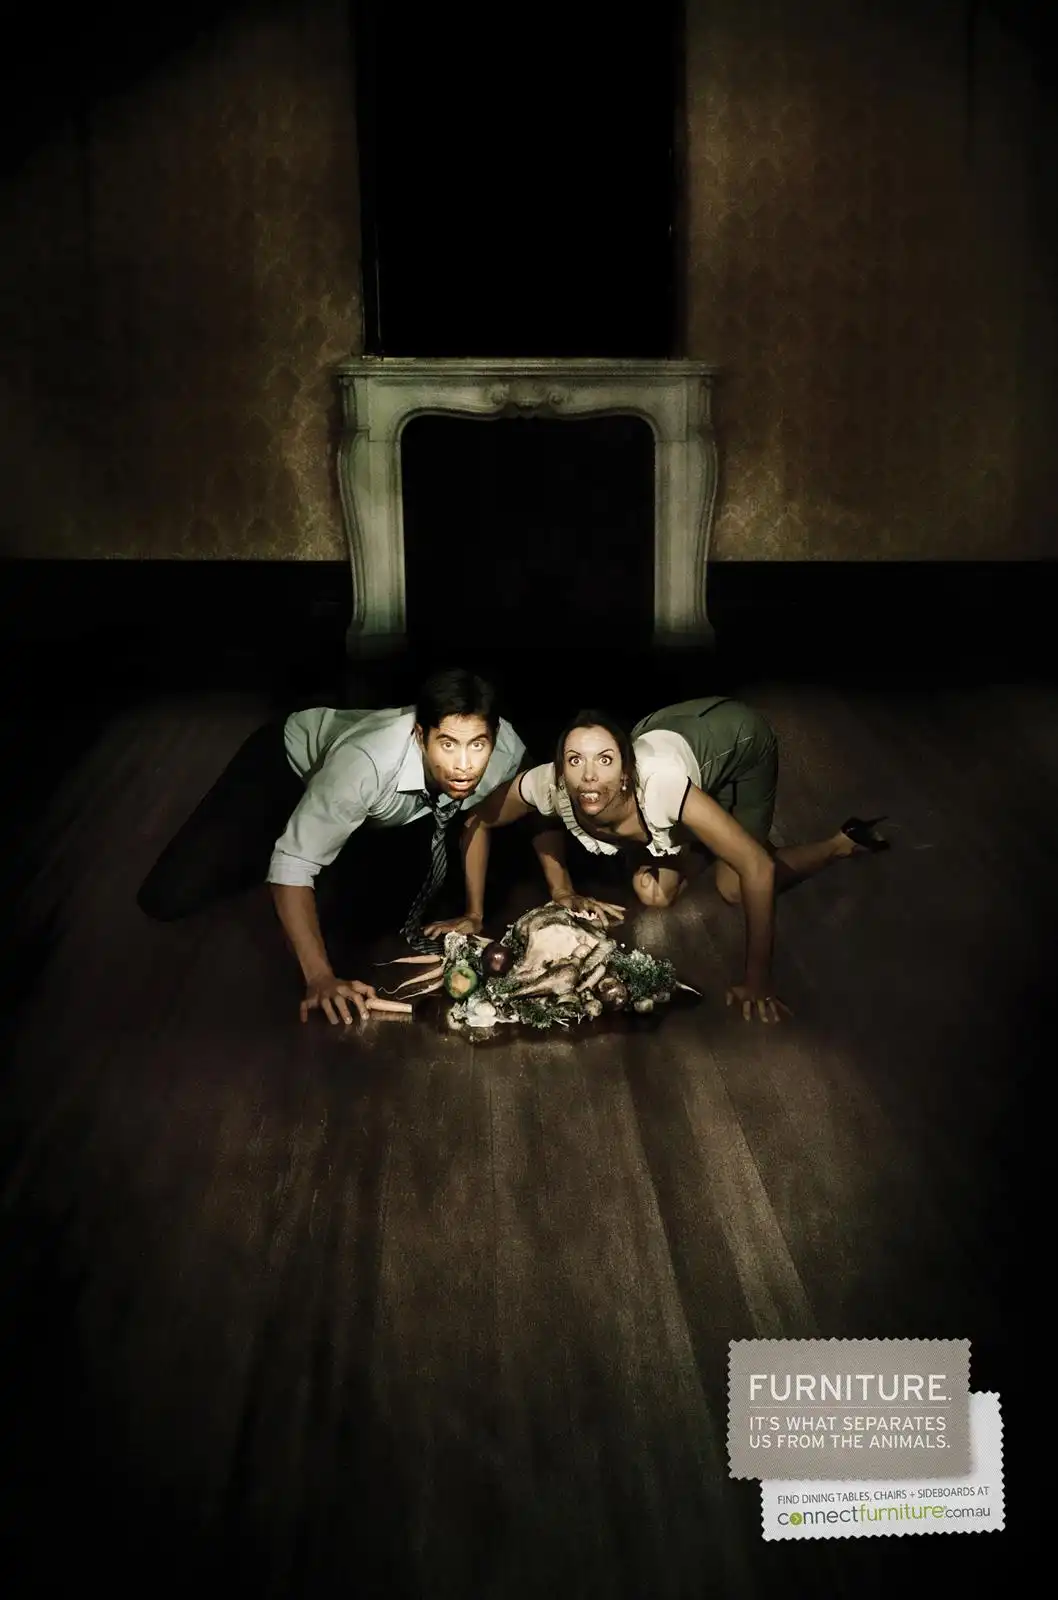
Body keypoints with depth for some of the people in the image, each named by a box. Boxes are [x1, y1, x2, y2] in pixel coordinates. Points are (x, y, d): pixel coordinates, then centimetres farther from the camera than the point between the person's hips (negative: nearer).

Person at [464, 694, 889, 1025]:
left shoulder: (659, 785, -46)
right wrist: (563, 893, -16)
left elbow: (758, 867, -40)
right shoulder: (550, 787, -35)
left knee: (734, 889, -4)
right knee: (654, 894, -1)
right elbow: (479, 820, -12)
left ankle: (847, 842, 19)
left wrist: (757, 981, -39)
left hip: (737, 736, -4)